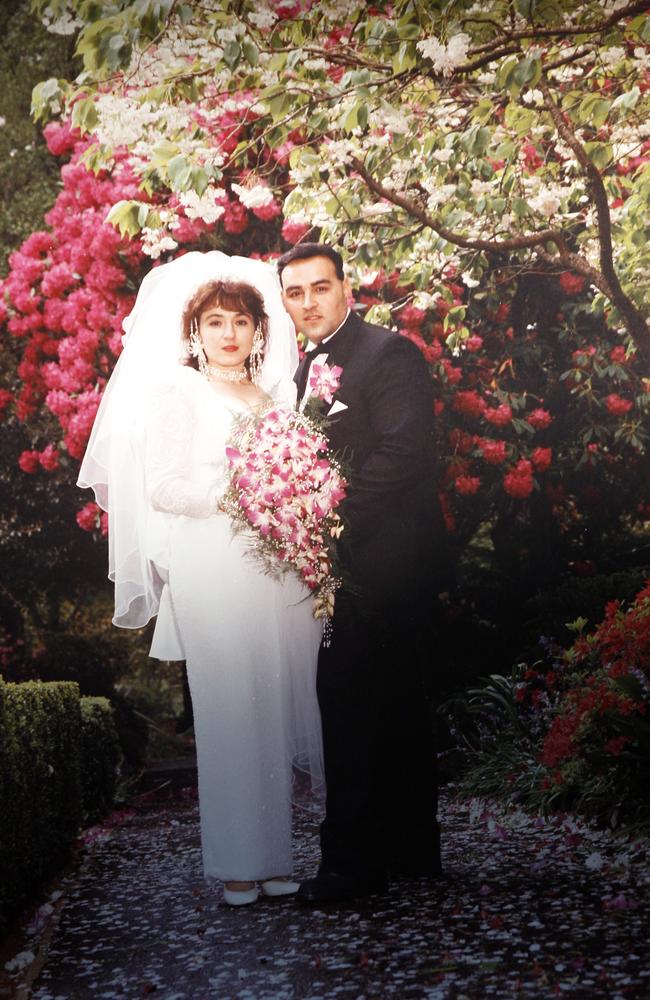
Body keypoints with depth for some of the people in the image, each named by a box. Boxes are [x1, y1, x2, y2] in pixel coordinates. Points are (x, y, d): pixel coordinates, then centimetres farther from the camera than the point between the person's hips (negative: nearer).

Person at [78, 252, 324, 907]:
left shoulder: (277, 396, 20)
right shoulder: (176, 394, 4)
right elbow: (161, 485, -6)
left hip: (278, 570, 5)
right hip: (211, 569, -5)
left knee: (276, 705, 4)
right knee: (228, 710, -5)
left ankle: (272, 857, 12)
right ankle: (235, 862, 4)